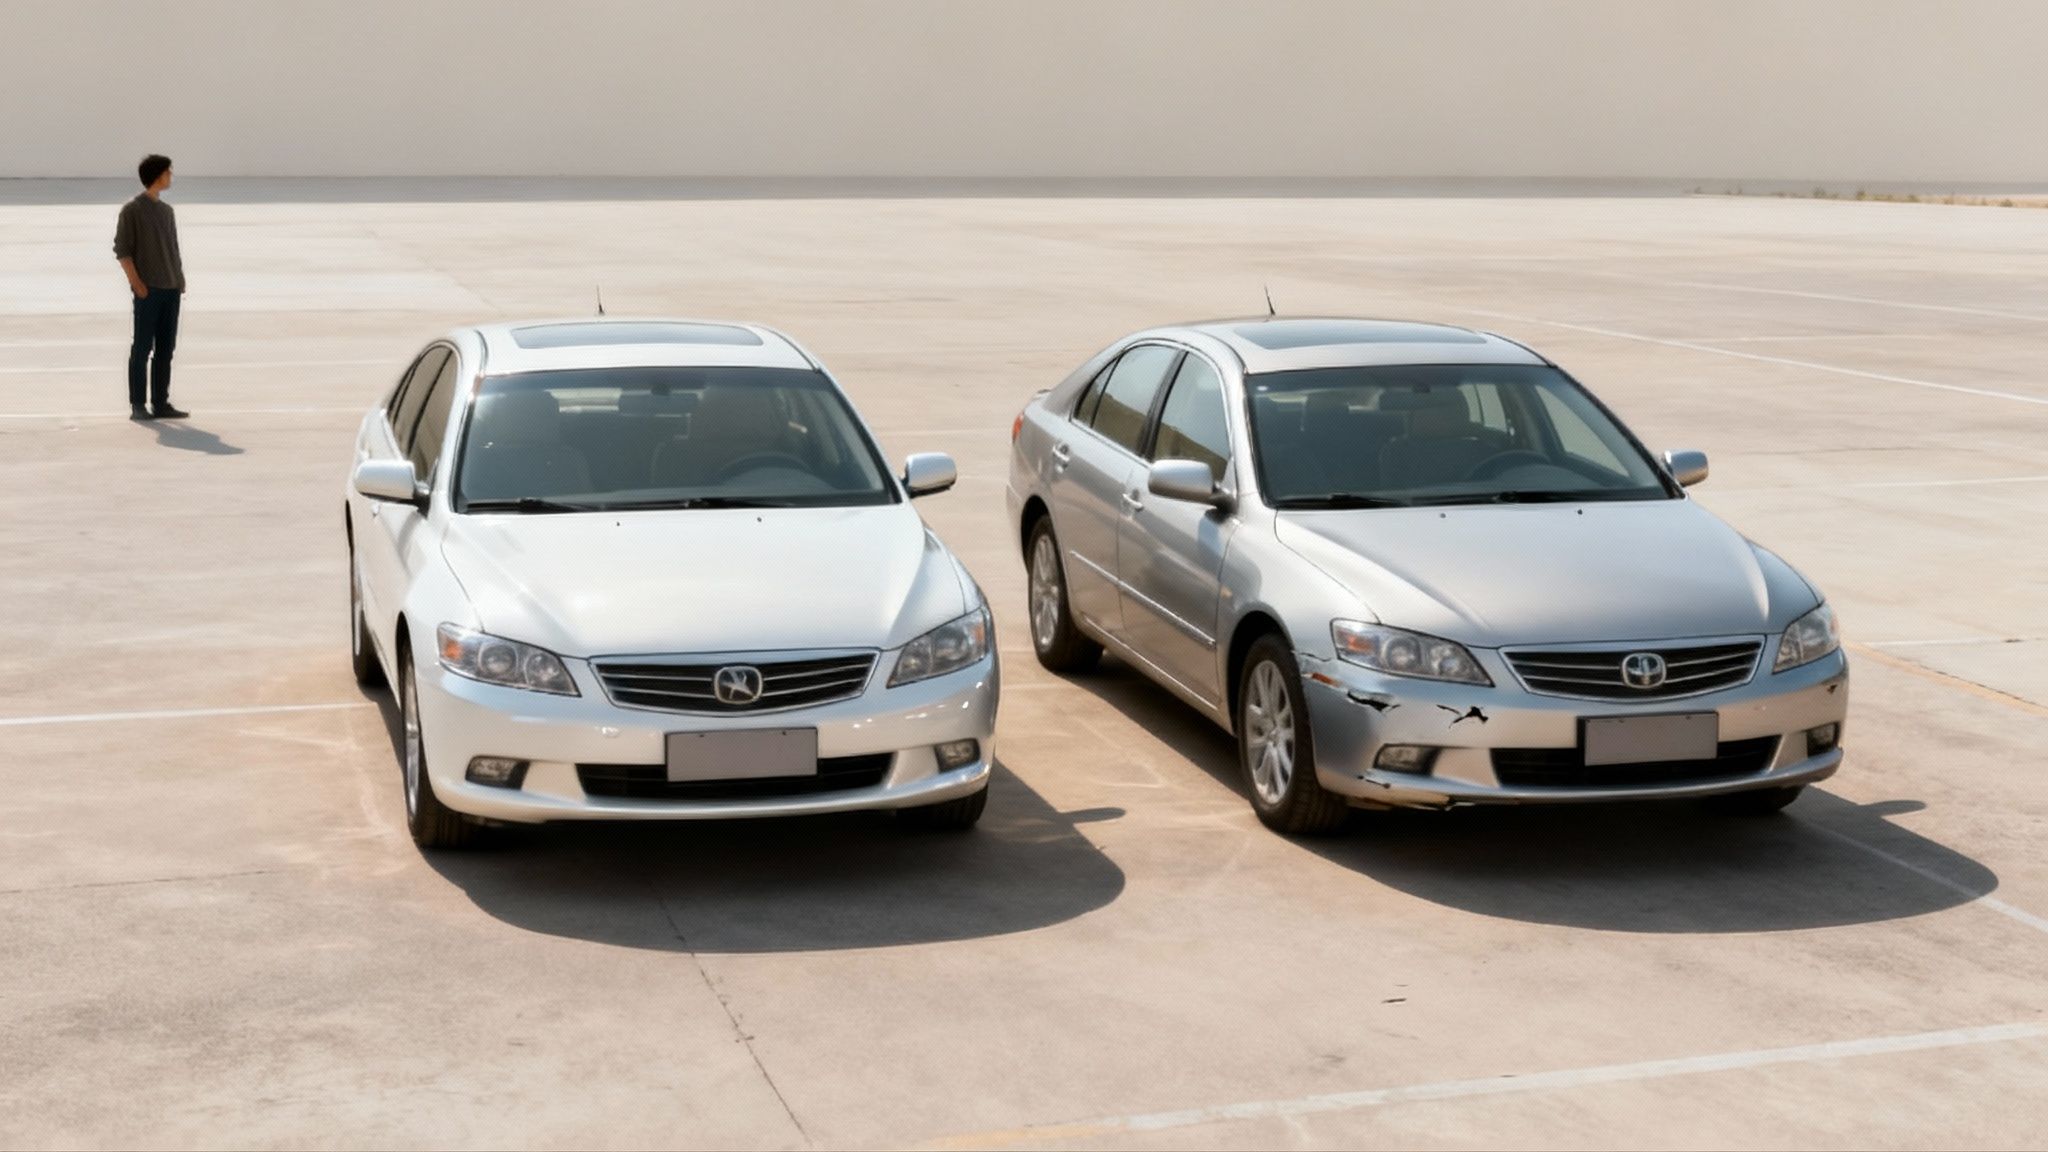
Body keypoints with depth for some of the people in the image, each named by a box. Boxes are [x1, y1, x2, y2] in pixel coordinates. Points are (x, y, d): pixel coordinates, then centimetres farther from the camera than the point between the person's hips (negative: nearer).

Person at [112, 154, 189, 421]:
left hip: (171, 289, 6)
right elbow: (121, 249, -6)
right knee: (142, 348, -5)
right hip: (148, 290, -6)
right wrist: (136, 282, -15)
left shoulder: (166, 211, 17)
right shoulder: (131, 210, -3)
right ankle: (137, 406, -2)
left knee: (165, 348, 5)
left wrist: (180, 281, 9)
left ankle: (160, 403, 9)